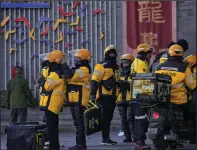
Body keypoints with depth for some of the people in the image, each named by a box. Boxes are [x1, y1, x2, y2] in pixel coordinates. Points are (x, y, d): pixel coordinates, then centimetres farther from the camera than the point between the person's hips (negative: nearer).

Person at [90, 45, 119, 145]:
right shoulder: (102, 66, -8)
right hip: (104, 96, -8)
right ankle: (105, 138, -5)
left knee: (109, 117, 12)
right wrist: (92, 93, -21)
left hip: (112, 96, 8)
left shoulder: (116, 67, 19)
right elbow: (95, 80, -15)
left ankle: (106, 138, 18)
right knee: (105, 117, -8)